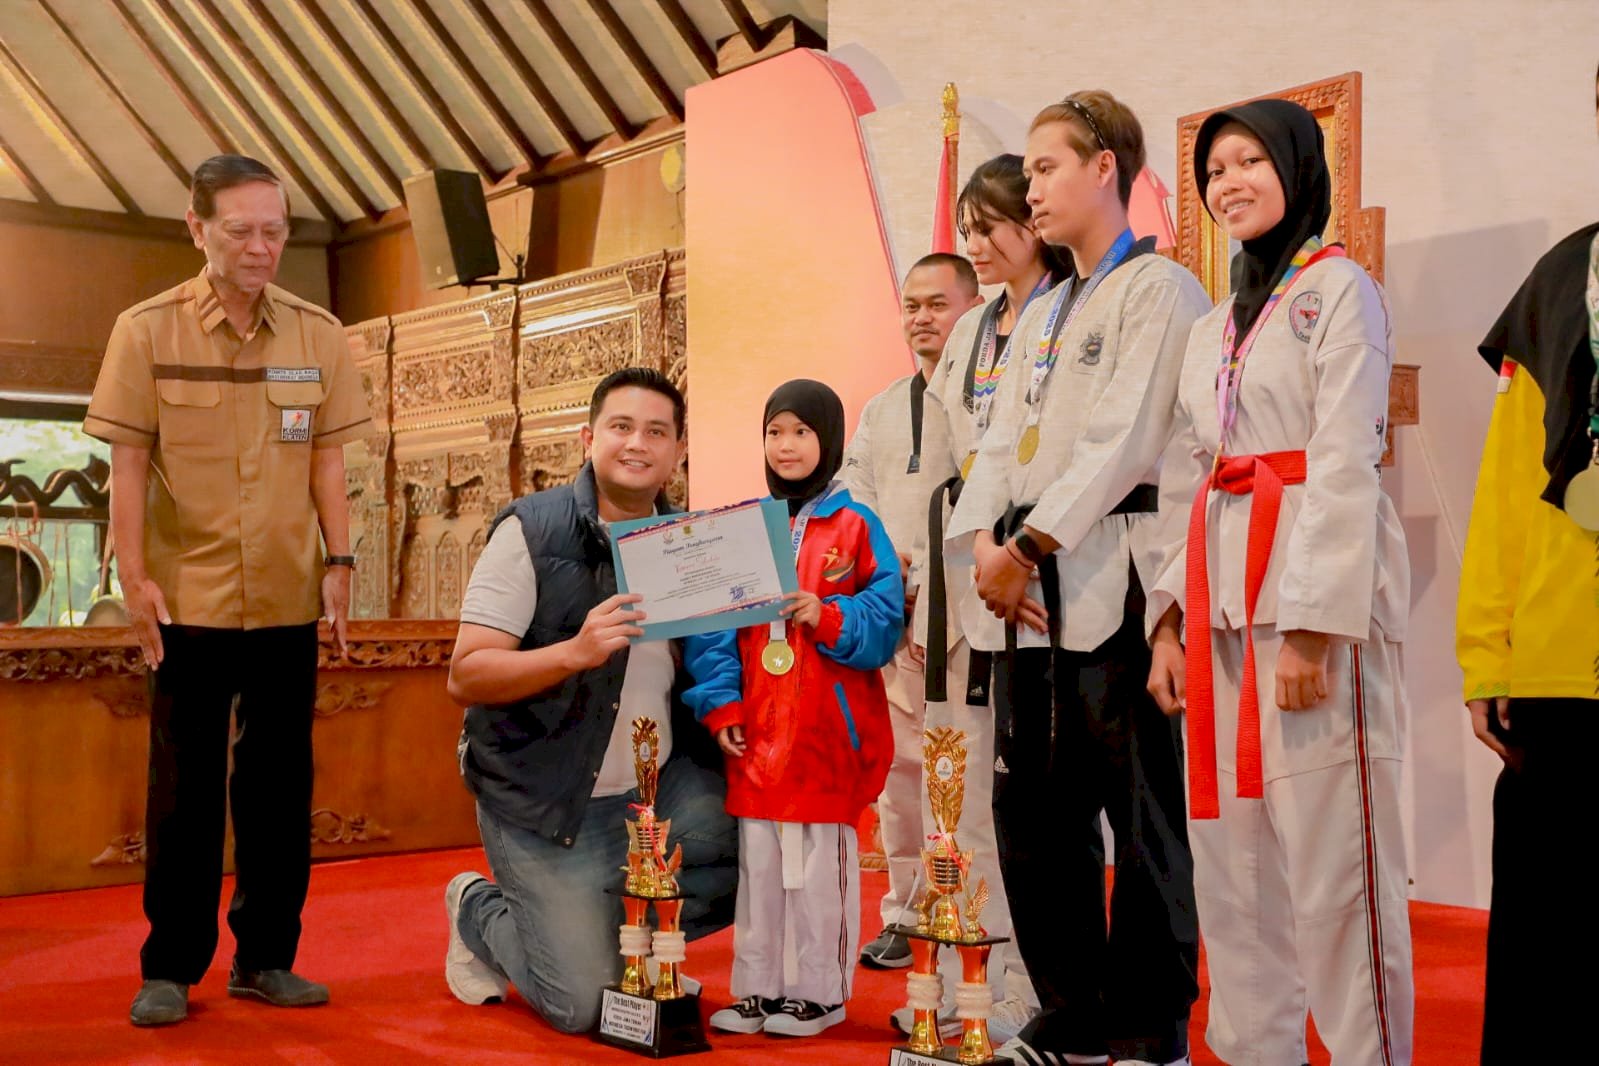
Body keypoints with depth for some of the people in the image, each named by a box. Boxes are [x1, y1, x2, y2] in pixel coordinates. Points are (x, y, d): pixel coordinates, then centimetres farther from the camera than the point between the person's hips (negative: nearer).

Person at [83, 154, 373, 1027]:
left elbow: (326, 463, 7)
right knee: (184, 787, 5)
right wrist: (134, 576, -9)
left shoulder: (318, 335, 4)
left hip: (289, 599, 3)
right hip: (188, 597, -2)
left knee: (279, 782, 9)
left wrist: (339, 561, 0)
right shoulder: (146, 330, -3)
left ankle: (266, 957, 21)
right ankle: (170, 967, 16)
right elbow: (129, 463, -3)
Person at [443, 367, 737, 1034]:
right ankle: (480, 909, 24)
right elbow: (465, 677, -16)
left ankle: (612, 931, 14)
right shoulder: (531, 531, -10)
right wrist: (576, 651, -31)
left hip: (663, 783, 5)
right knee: (585, 1004, -7)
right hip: (543, 799, -5)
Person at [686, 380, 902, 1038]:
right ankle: (757, 989, 22)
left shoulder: (855, 526, -2)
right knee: (756, 864, 11)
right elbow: (714, 625, 5)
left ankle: (820, 992, 16)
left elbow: (886, 621, -7)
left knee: (822, 866, 4)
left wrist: (828, 618, -23)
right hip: (756, 731, 4)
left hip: (827, 731, -4)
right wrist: (719, 705, -5)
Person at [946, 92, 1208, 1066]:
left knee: (1141, 813, -4)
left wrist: (1029, 544, -14)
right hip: (1031, 589, 8)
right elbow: (1002, 441, 16)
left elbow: (1123, 439, -12)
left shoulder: (1158, 289, -2)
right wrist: (985, 540, -1)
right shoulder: (1042, 316, 24)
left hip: (1115, 580, -8)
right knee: (1034, 808, 10)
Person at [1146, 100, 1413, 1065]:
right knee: (1231, 858, 8)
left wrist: (1312, 623, -18)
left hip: (1316, 594, -7)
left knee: (1333, 859, -8)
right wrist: (1171, 621, 10)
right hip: (1222, 604, 7)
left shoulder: (1340, 289, 0)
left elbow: (1345, 467, -11)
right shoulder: (1214, 330, 21)